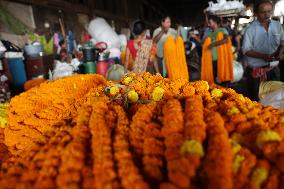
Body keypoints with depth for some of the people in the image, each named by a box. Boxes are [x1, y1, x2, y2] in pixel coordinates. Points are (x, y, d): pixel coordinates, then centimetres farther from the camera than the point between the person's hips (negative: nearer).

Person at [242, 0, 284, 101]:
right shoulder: (250, 29, -11)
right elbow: (246, 50, -12)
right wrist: (263, 56, -24)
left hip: (273, 68, 4)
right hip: (255, 70, -4)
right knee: (256, 100, 7)